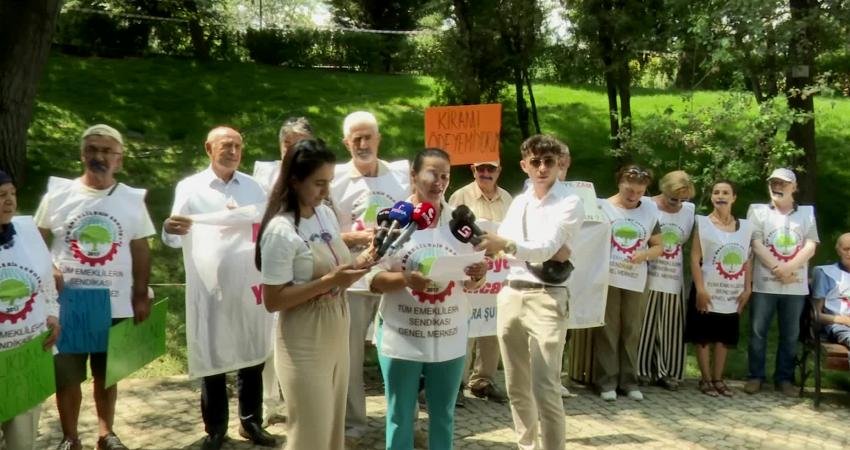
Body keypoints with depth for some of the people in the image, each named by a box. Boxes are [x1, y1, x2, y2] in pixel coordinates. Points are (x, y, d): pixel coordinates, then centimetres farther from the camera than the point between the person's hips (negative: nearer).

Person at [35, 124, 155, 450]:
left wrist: (141, 296, 1)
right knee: (66, 376, 8)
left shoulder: (132, 200, 2)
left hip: (116, 306, 1)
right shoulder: (58, 194, 0)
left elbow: (141, 251, 5)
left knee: (107, 374, 14)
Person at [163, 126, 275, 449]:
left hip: (249, 284, 3)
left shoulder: (252, 187, 11)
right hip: (209, 288, -3)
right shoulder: (190, 187, -1)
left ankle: (251, 422, 25)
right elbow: (175, 240, -8)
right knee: (212, 359, 7)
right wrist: (169, 228, -31)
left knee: (253, 356, 9)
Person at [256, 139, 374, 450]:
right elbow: (272, 300, -19)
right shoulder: (281, 230, -19)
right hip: (304, 346, -7)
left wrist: (357, 265, -6)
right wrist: (329, 281, -26)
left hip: (337, 337, 7)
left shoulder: (326, 214, 3)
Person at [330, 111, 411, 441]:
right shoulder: (334, 180, -1)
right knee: (350, 354, 6)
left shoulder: (401, 175, 6)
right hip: (352, 281, -2)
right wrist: (356, 237, -17)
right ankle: (352, 422, 22)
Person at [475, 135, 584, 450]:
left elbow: (545, 248, -21)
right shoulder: (518, 202, 14)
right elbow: (501, 242, 2)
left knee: (545, 388, -9)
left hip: (547, 298, -6)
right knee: (516, 385, 14)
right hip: (511, 295, 6)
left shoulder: (569, 204, -6)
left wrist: (506, 245, -37)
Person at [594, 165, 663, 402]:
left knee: (632, 332, 7)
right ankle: (607, 380, 9)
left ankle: (629, 380, 16)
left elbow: (658, 246, 13)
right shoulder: (603, 207, -1)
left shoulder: (650, 211, 8)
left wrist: (645, 254, -9)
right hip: (607, 279, -3)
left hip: (636, 281, 3)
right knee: (607, 331, 1)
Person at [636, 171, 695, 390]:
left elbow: (689, 241, 15)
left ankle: (667, 372, 20)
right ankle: (641, 371, 12)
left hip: (674, 279, 4)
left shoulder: (689, 211, 7)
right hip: (648, 277, -4)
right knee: (646, 326, 2)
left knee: (671, 328, 9)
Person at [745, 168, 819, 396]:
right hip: (765, 283, -1)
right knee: (758, 332, 2)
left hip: (796, 285, 1)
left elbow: (810, 247, 0)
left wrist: (789, 267, -16)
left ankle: (784, 378, 17)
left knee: (790, 335, 7)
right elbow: (756, 245, -4)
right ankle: (756, 376, 13)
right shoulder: (758, 211, 5)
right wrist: (778, 270, -14)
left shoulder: (807, 212, 10)